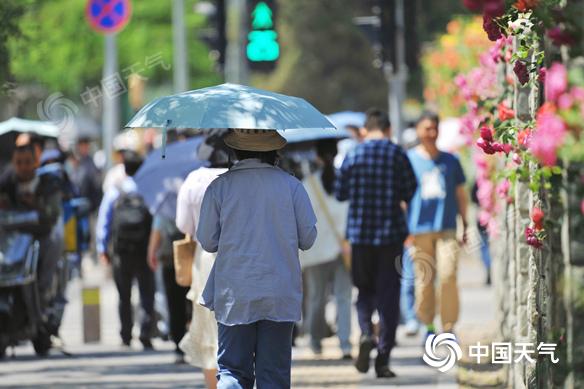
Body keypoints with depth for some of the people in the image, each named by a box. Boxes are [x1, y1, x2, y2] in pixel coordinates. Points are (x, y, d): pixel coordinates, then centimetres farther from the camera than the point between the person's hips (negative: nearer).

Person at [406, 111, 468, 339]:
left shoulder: (450, 161, 11)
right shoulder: (409, 160, 6)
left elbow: (460, 194, 19)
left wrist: (465, 224, 16)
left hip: (447, 229, 0)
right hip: (419, 230, 0)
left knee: (448, 276, -12)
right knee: (424, 279, 0)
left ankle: (449, 327, -8)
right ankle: (428, 325, 14)